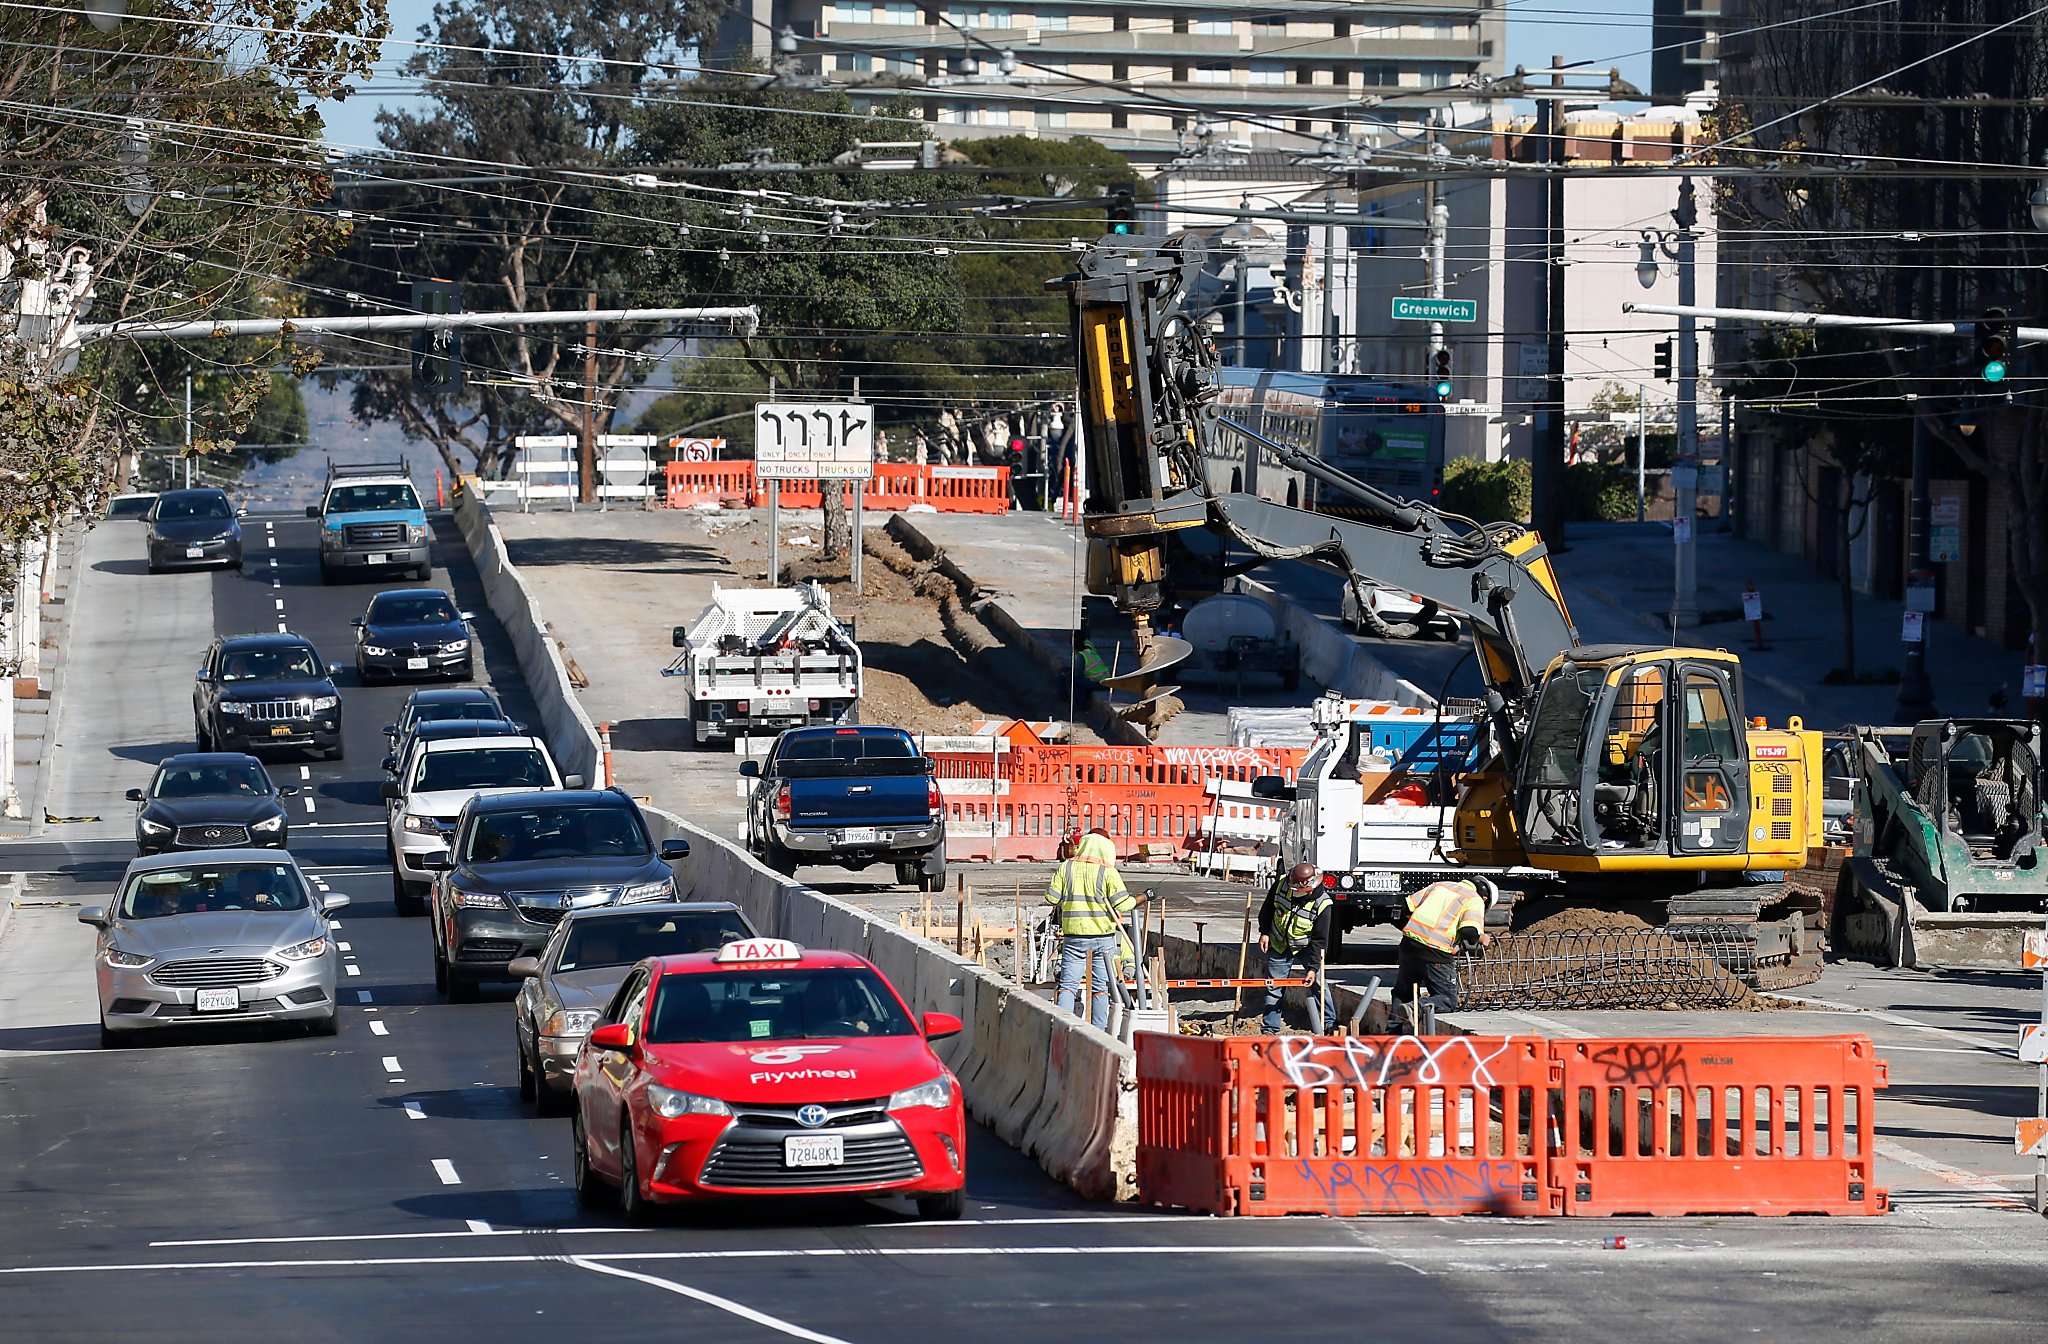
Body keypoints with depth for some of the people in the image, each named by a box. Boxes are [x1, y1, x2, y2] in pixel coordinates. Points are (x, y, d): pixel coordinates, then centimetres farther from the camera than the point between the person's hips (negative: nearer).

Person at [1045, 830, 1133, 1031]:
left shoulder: (1066, 868, 2)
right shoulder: (1108, 872, -4)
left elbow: (1051, 898, 2)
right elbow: (1121, 903, -8)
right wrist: (1138, 899, 9)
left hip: (1074, 936, 1)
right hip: (1103, 935, -1)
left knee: (1068, 984, 1)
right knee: (1101, 987, 6)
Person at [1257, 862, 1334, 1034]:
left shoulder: (1322, 904, -27)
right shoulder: (1281, 884, -19)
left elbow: (1320, 940, -22)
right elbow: (1267, 909, 2)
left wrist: (1313, 967, -25)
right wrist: (1264, 932, 0)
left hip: (1306, 947, -2)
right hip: (1279, 946, 2)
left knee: (1318, 982, -8)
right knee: (1273, 987, 3)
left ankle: (1328, 1024, 3)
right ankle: (1271, 1028, 13)